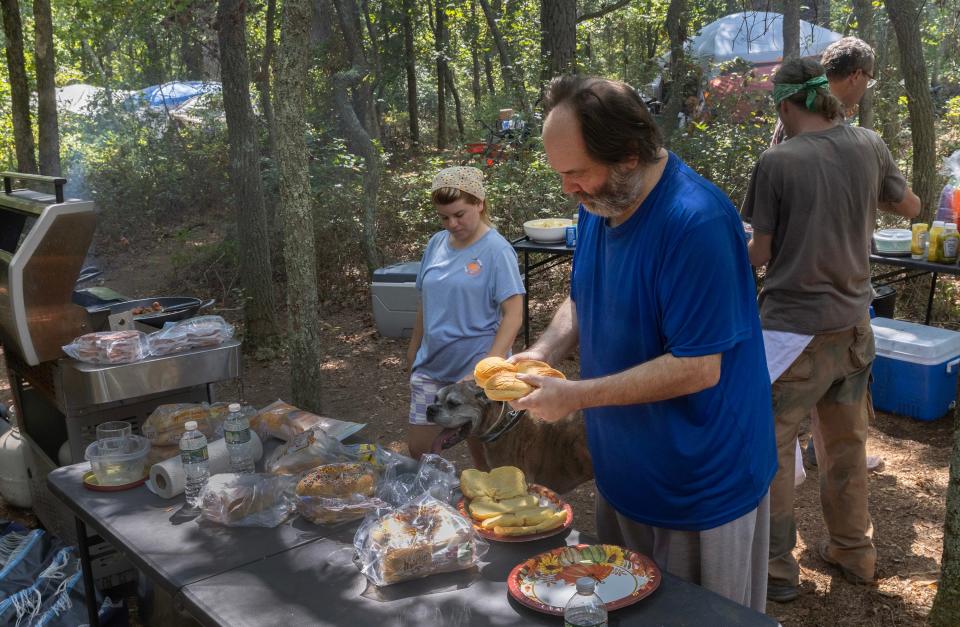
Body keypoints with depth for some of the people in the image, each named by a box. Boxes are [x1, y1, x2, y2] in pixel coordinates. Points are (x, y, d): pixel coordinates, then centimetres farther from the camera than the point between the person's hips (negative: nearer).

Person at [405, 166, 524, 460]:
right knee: (418, 449, 9)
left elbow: (513, 314, -16)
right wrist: (414, 347, 22)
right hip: (431, 365, 5)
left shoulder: (497, 250, -12)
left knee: (484, 456, 9)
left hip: (475, 368, -5)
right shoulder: (436, 243, 5)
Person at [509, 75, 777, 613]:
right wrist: (544, 353, -7)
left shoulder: (696, 221, -28)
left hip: (701, 488, -8)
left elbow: (698, 367, -27)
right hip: (624, 468, 8)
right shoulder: (600, 203, -1)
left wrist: (575, 396, -24)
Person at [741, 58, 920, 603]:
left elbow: (760, 254, -10)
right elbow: (910, 207, 14)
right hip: (853, 323, 6)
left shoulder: (777, 163, -15)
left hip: (794, 325, -6)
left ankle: (777, 568, 14)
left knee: (773, 445, 7)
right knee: (848, 443, 19)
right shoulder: (868, 145, -1)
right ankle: (854, 551, 34)